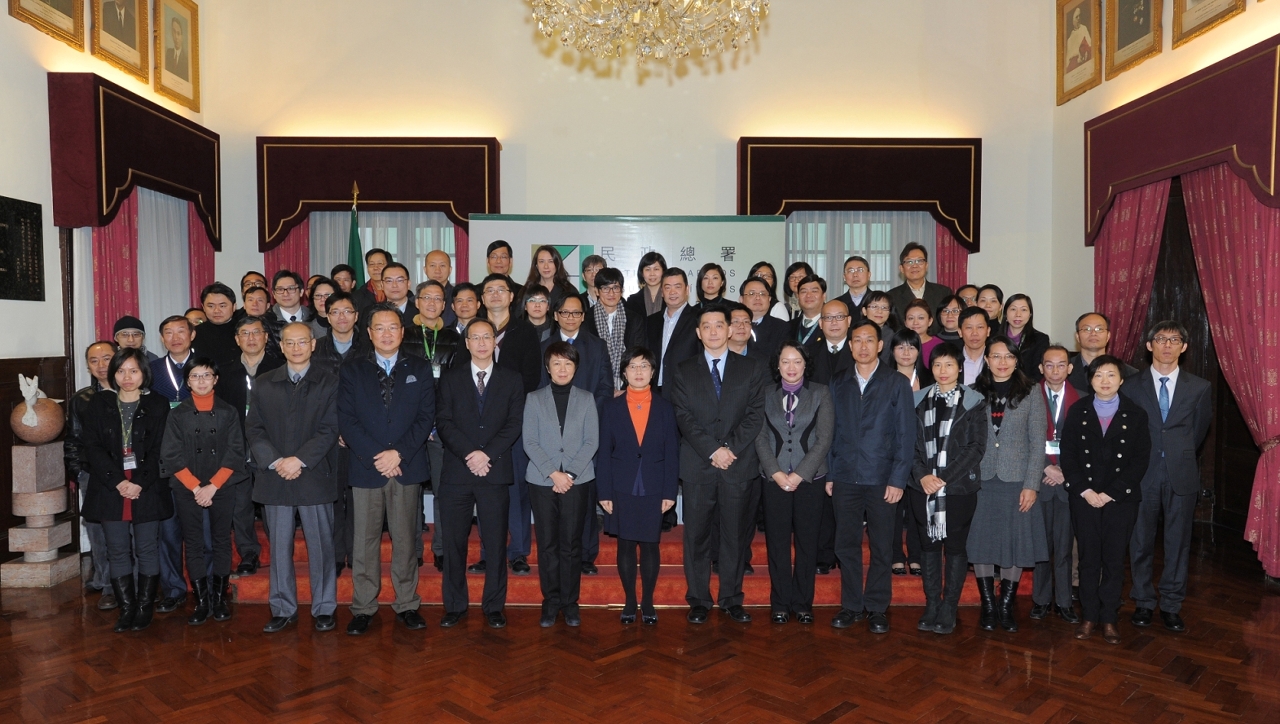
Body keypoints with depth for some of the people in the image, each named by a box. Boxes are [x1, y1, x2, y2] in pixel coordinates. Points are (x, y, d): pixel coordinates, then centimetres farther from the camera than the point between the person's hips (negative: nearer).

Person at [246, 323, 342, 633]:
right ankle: (283, 609, 19)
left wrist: (299, 460, -13)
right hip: (274, 478, 2)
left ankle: (323, 608, 15)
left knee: (321, 546, 4)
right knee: (279, 547, 8)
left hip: (315, 477, -2)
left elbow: (330, 428, -5)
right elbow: (253, 429, 5)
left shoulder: (329, 381, 2)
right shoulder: (264, 384, 11)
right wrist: (275, 462, -9)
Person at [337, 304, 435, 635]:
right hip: (365, 469, 0)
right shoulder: (351, 371, 7)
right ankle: (363, 608, 15)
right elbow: (346, 421, -2)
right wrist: (375, 457, -13)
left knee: (405, 540, 7)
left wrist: (398, 453, -12)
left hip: (407, 468, 0)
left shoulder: (420, 369, 8)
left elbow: (426, 417, 0)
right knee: (365, 542, 4)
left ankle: (407, 604, 17)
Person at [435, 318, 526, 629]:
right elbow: (443, 422, 0)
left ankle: (494, 606, 15)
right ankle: (455, 604, 18)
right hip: (457, 472, 1)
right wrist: (469, 454, -14)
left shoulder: (512, 380, 8)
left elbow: (514, 424, -1)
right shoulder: (450, 379, 9)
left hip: (495, 472, 0)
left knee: (495, 542, 4)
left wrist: (487, 454, -13)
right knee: (454, 541, 5)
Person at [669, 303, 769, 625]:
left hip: (740, 465, 0)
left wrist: (731, 448, -12)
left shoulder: (751, 369, 9)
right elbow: (684, 418, -2)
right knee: (696, 536, 4)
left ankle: (732, 599, 19)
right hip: (697, 466, 0)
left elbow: (755, 414, 0)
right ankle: (699, 600, 16)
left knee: (735, 535, 7)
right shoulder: (683, 372, 8)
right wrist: (713, 450, -13)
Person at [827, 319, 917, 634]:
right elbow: (831, 432, 9)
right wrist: (829, 474, 4)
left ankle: (877, 608, 18)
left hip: (881, 479, -2)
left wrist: (898, 479, -8)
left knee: (882, 547, 5)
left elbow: (905, 435, -2)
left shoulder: (897, 383, 2)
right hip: (845, 478, 2)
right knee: (847, 545, 6)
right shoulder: (838, 383, 10)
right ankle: (851, 605, 18)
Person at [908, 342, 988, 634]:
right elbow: (910, 442, 5)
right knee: (928, 545, 7)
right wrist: (922, 475, -10)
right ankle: (931, 605, 16)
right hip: (923, 487, 2)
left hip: (959, 487, -2)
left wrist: (944, 478, -12)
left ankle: (949, 609, 12)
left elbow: (976, 447, -5)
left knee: (955, 547, 3)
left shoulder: (974, 402, 1)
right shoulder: (919, 400, 8)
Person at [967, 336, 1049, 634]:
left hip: (1017, 481, -1)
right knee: (980, 543, 4)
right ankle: (988, 606, 16)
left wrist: (1031, 484, -7)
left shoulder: (1031, 393, 3)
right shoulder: (974, 393, 6)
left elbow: (1038, 442, 0)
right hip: (981, 480, 1)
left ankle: (1007, 606, 17)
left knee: (1016, 543, 4)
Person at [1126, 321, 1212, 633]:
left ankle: (1171, 605, 19)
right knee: (1141, 543, 7)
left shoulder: (1200, 388, 4)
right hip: (1143, 475, 0)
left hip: (1181, 477, 1)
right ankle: (1143, 603, 20)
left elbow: (1199, 431, 13)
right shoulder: (1133, 385, 2)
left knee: (1178, 543, 7)